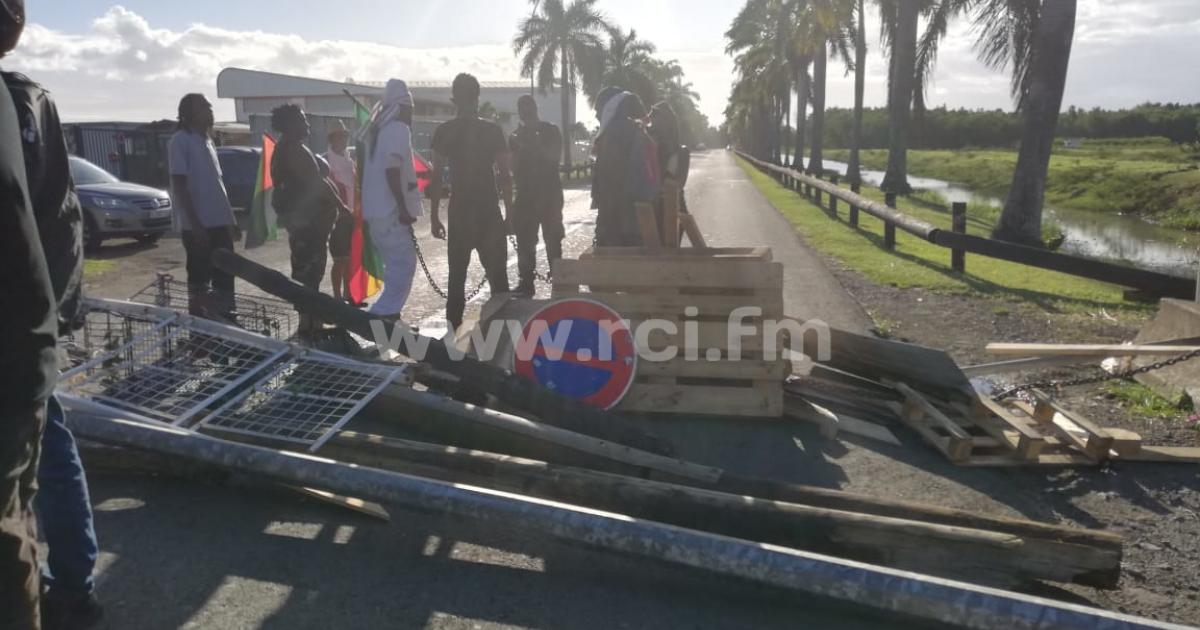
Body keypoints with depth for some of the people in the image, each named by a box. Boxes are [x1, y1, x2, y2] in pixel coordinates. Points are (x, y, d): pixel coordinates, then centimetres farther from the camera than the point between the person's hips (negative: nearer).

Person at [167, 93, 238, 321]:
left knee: (225, 276, 10)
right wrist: (195, 225, -20)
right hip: (197, 226, -8)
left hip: (219, 222, 8)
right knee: (199, 279, 0)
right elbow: (179, 186, -14)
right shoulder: (180, 141, -9)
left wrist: (230, 219, 17)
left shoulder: (207, 140, 16)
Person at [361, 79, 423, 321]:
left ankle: (388, 317, 19)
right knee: (403, 267, -8)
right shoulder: (399, 129, -10)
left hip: (375, 211, 9)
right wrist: (404, 208, -20)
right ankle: (380, 317, -13)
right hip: (391, 212, -9)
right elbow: (392, 170, -21)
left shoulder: (375, 130, 16)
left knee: (397, 267, 17)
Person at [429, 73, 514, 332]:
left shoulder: (444, 132, 0)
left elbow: (436, 176, -2)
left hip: (460, 212, 1)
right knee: (496, 273, 6)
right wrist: (509, 213, 5)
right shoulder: (493, 130, -1)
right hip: (489, 211, -1)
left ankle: (454, 329, 8)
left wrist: (435, 216, 3)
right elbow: (505, 175, -2)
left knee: (457, 274, 8)